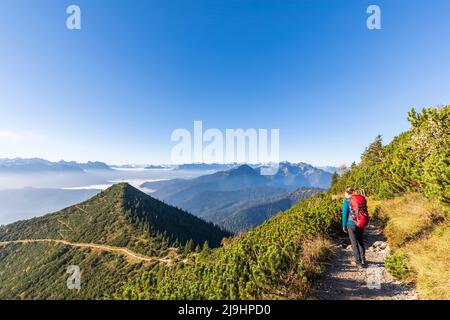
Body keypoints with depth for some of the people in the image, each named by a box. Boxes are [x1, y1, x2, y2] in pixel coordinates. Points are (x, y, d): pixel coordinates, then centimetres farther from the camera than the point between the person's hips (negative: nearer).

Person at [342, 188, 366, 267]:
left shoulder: (346, 201, -11)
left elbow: (345, 214, -10)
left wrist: (344, 226, 0)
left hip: (351, 224, -5)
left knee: (354, 243, 7)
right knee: (360, 241, 19)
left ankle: (358, 261, 15)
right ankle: (363, 260, 26)